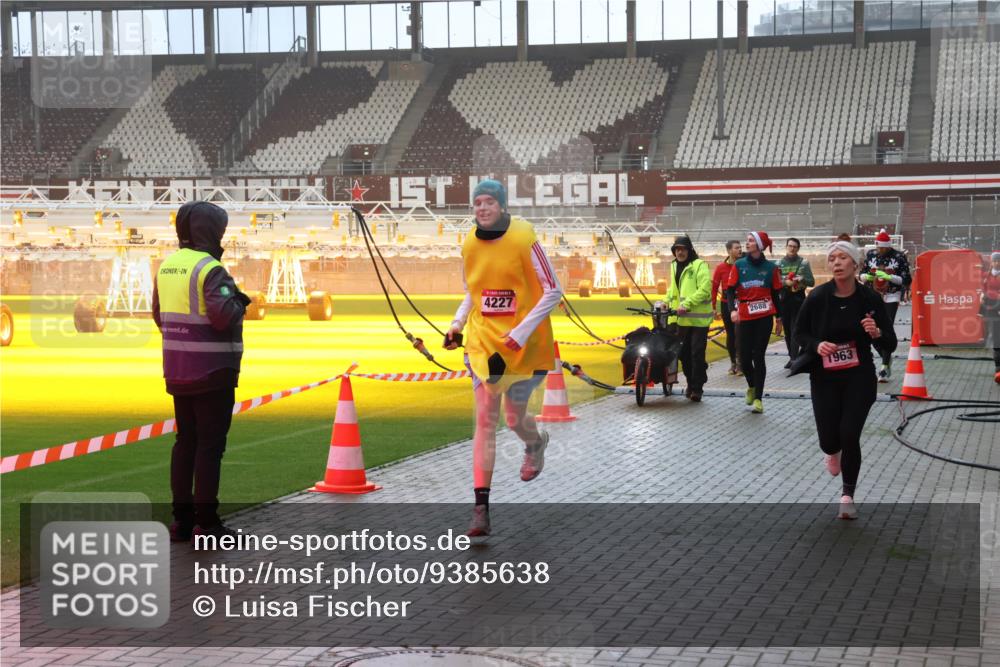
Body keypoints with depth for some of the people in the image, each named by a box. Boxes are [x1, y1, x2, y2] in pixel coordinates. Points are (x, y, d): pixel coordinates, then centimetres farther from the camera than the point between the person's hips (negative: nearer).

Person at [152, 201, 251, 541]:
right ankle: (206, 523, 0)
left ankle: (182, 519, 17)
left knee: (186, 441, 14)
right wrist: (239, 303, -8)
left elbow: (159, 316, 17)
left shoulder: (167, 265, 10)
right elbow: (223, 316, -26)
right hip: (212, 372, -8)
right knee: (210, 445, -3)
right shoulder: (210, 269, -16)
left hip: (178, 371, 8)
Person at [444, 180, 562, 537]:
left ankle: (536, 444, 49)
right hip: (484, 341, 3)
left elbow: (553, 291, -11)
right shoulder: (469, 245, 3)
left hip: (524, 344, -3)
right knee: (485, 419, -5)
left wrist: (520, 334, -17)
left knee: (514, 418, 10)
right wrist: (457, 324, 0)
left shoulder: (523, 240, -14)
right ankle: (481, 507, -8)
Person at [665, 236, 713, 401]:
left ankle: (697, 388, 0)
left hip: (698, 318, -7)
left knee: (697, 354, -7)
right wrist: (666, 302, 9)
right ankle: (690, 384, 23)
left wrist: (687, 304, -23)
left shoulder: (699, 265, -8)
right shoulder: (675, 266, 16)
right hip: (682, 318, 7)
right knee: (684, 353, 10)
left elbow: (704, 290, -18)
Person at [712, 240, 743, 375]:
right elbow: (714, 286, 2)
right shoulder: (721, 267, -1)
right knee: (730, 334, 9)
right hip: (727, 304, 1)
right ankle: (733, 363, 19)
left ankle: (739, 363, -4)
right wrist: (714, 306, -2)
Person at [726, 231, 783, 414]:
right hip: (744, 317, 1)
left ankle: (758, 398, 5)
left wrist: (779, 319, 10)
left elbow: (776, 294, 8)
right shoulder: (739, 265, 2)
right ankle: (751, 386, 31)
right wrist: (732, 309, -18)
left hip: (764, 317, -1)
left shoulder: (770, 267, 1)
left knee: (758, 356, -2)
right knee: (744, 357, 1)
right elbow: (730, 289, -1)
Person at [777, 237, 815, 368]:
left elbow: (811, 282, 0)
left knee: (795, 329, -8)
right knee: (787, 329, 8)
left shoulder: (803, 262, 0)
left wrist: (801, 279, -18)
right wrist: (785, 282, -17)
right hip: (784, 299, 3)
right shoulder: (779, 263, 5)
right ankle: (792, 357, 18)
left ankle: (793, 358, -11)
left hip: (798, 299, -3)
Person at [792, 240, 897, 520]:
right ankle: (832, 452, 43)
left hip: (859, 377, -1)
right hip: (824, 378, 1)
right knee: (829, 438, 0)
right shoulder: (817, 297, -10)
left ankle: (848, 496, 13)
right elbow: (799, 333, 2)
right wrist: (817, 345, -18)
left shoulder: (870, 298, -10)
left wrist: (877, 333, -26)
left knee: (850, 435, -10)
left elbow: (889, 345, -4)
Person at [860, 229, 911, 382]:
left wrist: (887, 277, -22)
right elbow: (862, 274, 12)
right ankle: (887, 358, 27)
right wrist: (866, 276, -12)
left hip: (891, 297, -4)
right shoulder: (870, 255, 5)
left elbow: (906, 279, -8)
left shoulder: (899, 257, -7)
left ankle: (885, 366, -7)